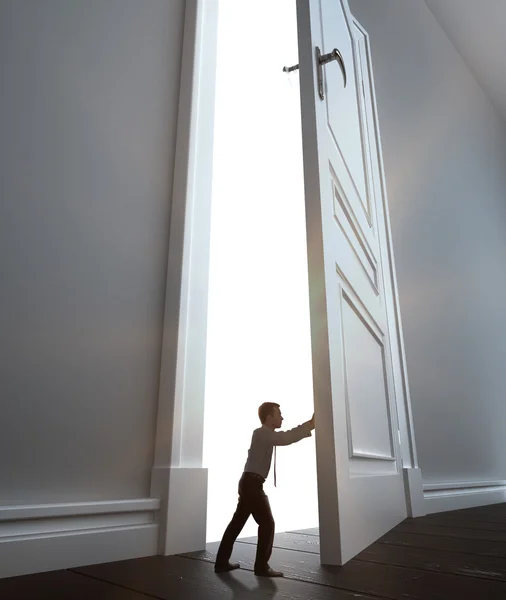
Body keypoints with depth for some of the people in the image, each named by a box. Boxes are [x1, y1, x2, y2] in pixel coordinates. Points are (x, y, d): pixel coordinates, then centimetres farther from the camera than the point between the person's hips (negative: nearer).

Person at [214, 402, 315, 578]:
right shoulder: (261, 433, -14)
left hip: (249, 483, 10)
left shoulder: (266, 435, 18)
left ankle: (222, 562, 19)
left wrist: (308, 427, 9)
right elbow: (286, 439, -27)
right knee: (267, 523, -3)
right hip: (252, 483, -10)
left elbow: (286, 437, 19)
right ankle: (262, 566, 5)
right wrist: (309, 425, -21)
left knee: (237, 522, 12)